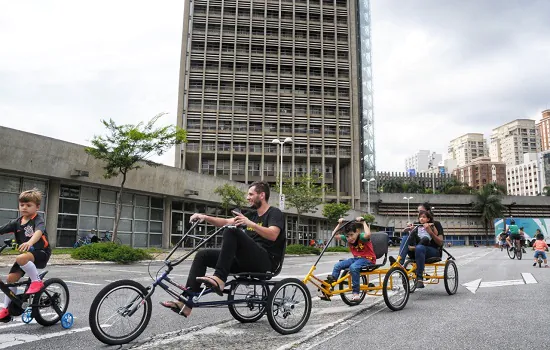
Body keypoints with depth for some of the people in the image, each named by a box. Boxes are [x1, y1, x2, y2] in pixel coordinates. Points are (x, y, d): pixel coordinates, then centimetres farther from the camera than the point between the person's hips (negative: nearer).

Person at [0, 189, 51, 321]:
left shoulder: (38, 219, -14)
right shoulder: (17, 222, 5)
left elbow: (39, 231, -35)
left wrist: (30, 242, -54)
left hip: (40, 252, -7)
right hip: (25, 253, 7)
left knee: (21, 259, -35)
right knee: (11, 278, 1)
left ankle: (37, 281, -16)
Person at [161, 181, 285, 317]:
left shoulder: (274, 213, -1)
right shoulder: (252, 214, 22)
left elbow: (273, 235, -21)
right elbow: (226, 222, 17)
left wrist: (250, 223, -32)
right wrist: (205, 217, 3)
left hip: (266, 261, -8)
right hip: (245, 260, 8)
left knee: (231, 231, -29)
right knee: (203, 255, -2)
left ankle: (219, 279, -35)